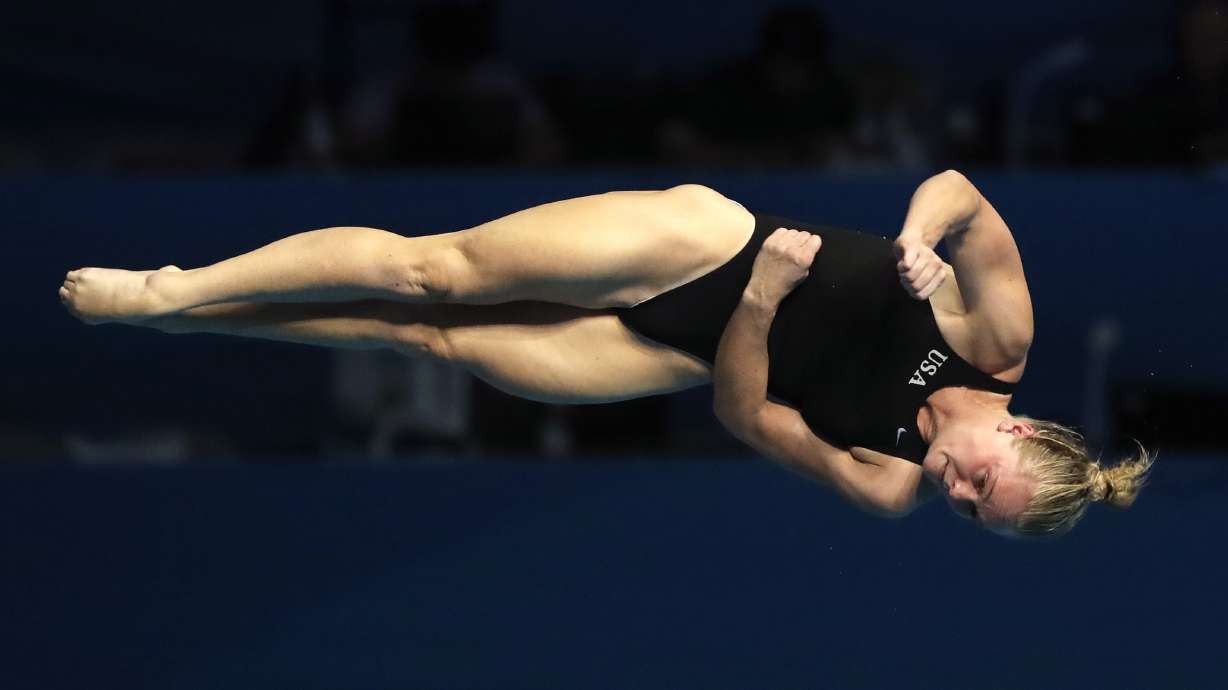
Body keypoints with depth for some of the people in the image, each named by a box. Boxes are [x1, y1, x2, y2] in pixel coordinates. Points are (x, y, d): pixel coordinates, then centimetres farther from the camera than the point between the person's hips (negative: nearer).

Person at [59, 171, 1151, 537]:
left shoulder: (894, 491, -8)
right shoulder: (997, 332, -11)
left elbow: (745, 411, -8)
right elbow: (958, 189, -6)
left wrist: (758, 308, -24)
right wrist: (923, 238, -25)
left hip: (694, 352, 1)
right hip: (702, 243, -1)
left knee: (442, 339, -5)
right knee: (431, 268, -11)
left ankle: (175, 315, 5)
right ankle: (173, 289, -3)